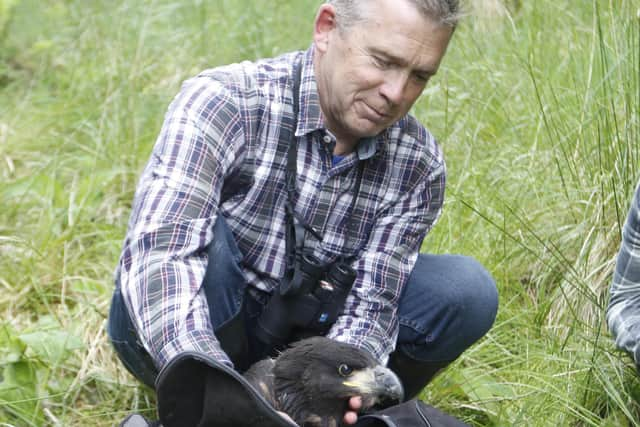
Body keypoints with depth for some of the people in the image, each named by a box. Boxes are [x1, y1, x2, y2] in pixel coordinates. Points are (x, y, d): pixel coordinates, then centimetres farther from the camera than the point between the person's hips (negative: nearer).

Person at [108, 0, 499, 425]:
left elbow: (370, 304, -16)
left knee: (466, 290, -16)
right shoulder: (223, 101, -25)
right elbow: (158, 251, -38)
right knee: (197, 235, -35)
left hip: (298, 345, 4)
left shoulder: (418, 164, -11)